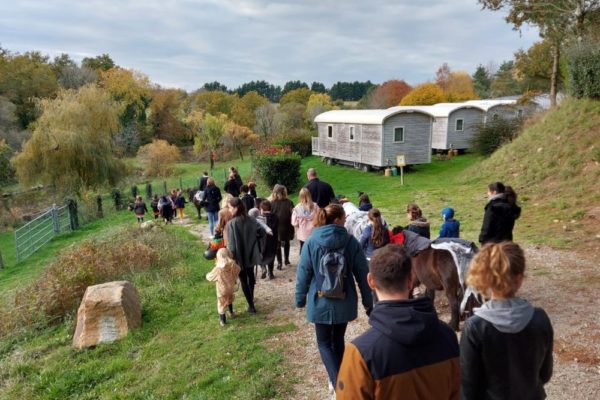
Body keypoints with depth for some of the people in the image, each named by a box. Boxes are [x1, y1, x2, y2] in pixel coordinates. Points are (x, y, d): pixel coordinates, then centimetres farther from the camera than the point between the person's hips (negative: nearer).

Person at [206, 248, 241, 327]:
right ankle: (231, 313, 51)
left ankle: (223, 321, 27)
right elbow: (238, 270, 3)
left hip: (222, 291, -4)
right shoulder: (233, 266, -19)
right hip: (231, 288, 4)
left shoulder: (218, 269, -30)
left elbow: (209, 277, -17)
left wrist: (208, 275, 7)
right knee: (230, 300, 31)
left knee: (221, 304, 15)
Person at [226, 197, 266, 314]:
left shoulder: (231, 224, -22)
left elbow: (231, 245, -22)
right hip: (251, 255, 5)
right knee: (251, 277, 26)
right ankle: (251, 299, 46)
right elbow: (263, 232, 0)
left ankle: (251, 306, 16)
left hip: (239, 258, -5)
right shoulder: (251, 220, -6)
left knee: (244, 281, 10)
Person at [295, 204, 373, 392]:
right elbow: (362, 273, -4)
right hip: (345, 302, 2)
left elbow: (303, 274, -6)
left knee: (324, 343, 12)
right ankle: (338, 379, 34)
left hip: (321, 302, -1)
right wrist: (368, 301, 7)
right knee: (338, 340, 21)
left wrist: (300, 299, 8)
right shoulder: (351, 241, -9)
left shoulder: (311, 242, -10)